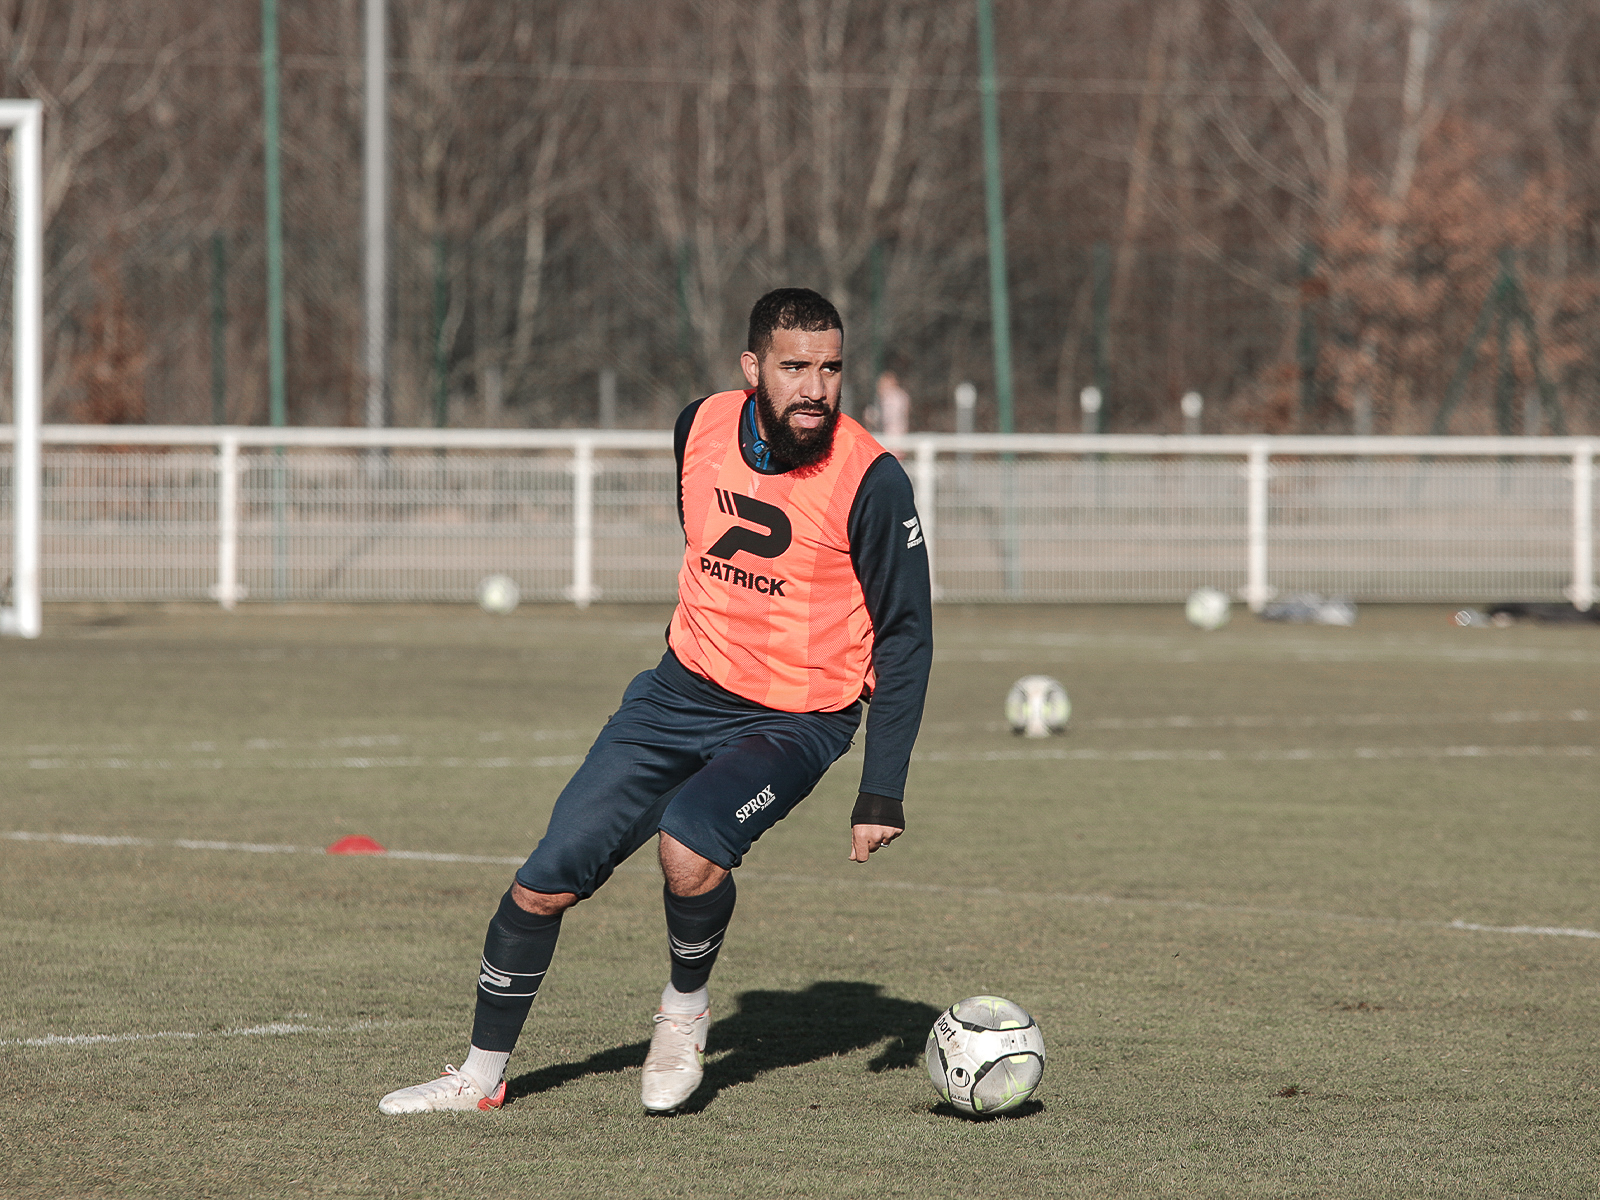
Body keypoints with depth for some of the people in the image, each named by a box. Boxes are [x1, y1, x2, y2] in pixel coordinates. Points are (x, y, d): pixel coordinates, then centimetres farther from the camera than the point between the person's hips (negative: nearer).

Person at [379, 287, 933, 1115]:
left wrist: (882, 793, -14)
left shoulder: (869, 480, -18)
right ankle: (482, 1077, 17)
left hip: (795, 723, -5)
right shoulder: (701, 427, -5)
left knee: (689, 844, -32)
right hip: (683, 689, 5)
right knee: (546, 882, -2)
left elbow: (904, 636, -11)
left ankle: (685, 1009, -2)